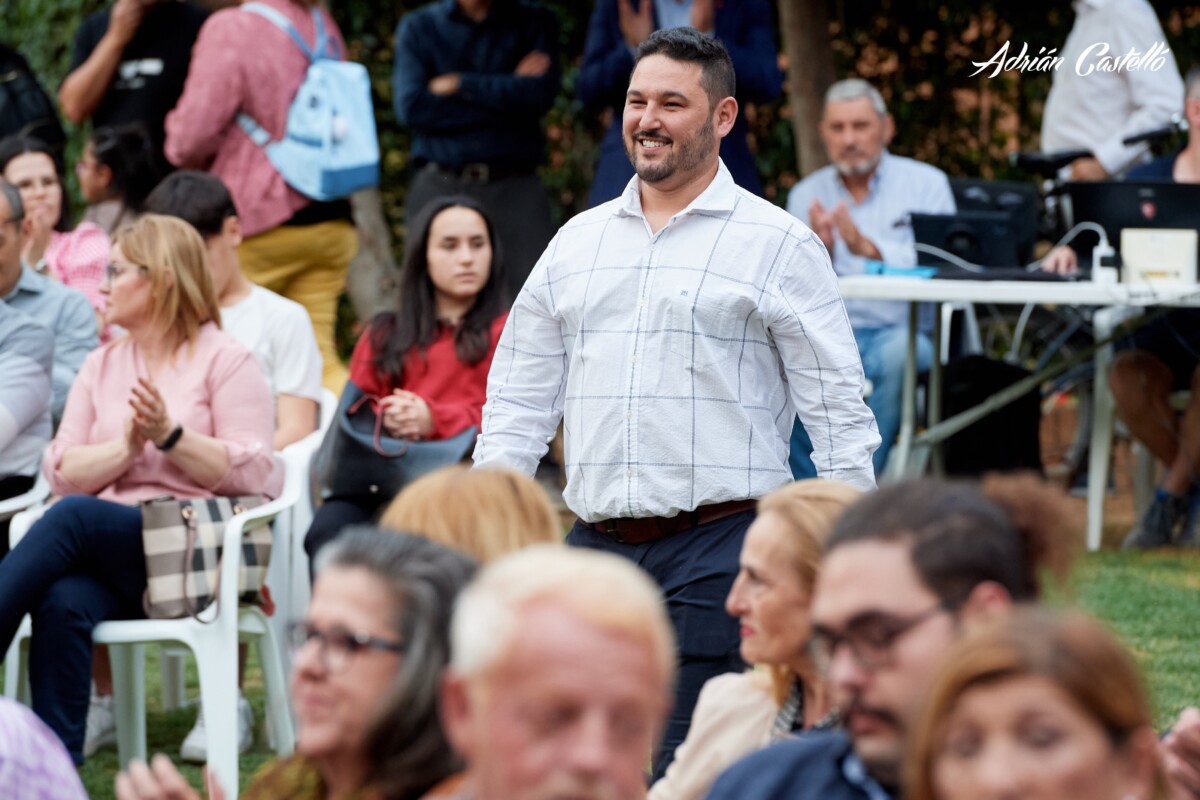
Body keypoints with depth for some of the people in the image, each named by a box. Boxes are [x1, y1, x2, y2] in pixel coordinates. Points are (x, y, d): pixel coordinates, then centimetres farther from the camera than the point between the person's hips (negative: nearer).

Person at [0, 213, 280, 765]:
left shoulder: (225, 361, 5)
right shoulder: (102, 365, 21)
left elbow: (253, 475, -5)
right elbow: (61, 472, 9)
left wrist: (169, 435, -15)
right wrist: (127, 446, -8)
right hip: (106, 548, 4)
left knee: (72, 517, -32)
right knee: (63, 604, -32)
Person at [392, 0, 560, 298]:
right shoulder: (418, 27, 12)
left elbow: (541, 93, -5)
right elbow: (411, 106, -4)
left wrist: (460, 84, -3)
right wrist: (508, 91, -2)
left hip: (516, 186, 0)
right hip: (439, 185, 0)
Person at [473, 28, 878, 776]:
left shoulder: (777, 244, 1)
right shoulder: (577, 242, 16)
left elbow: (838, 408, -2)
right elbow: (519, 399, 18)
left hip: (719, 551, -5)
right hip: (594, 547, 5)